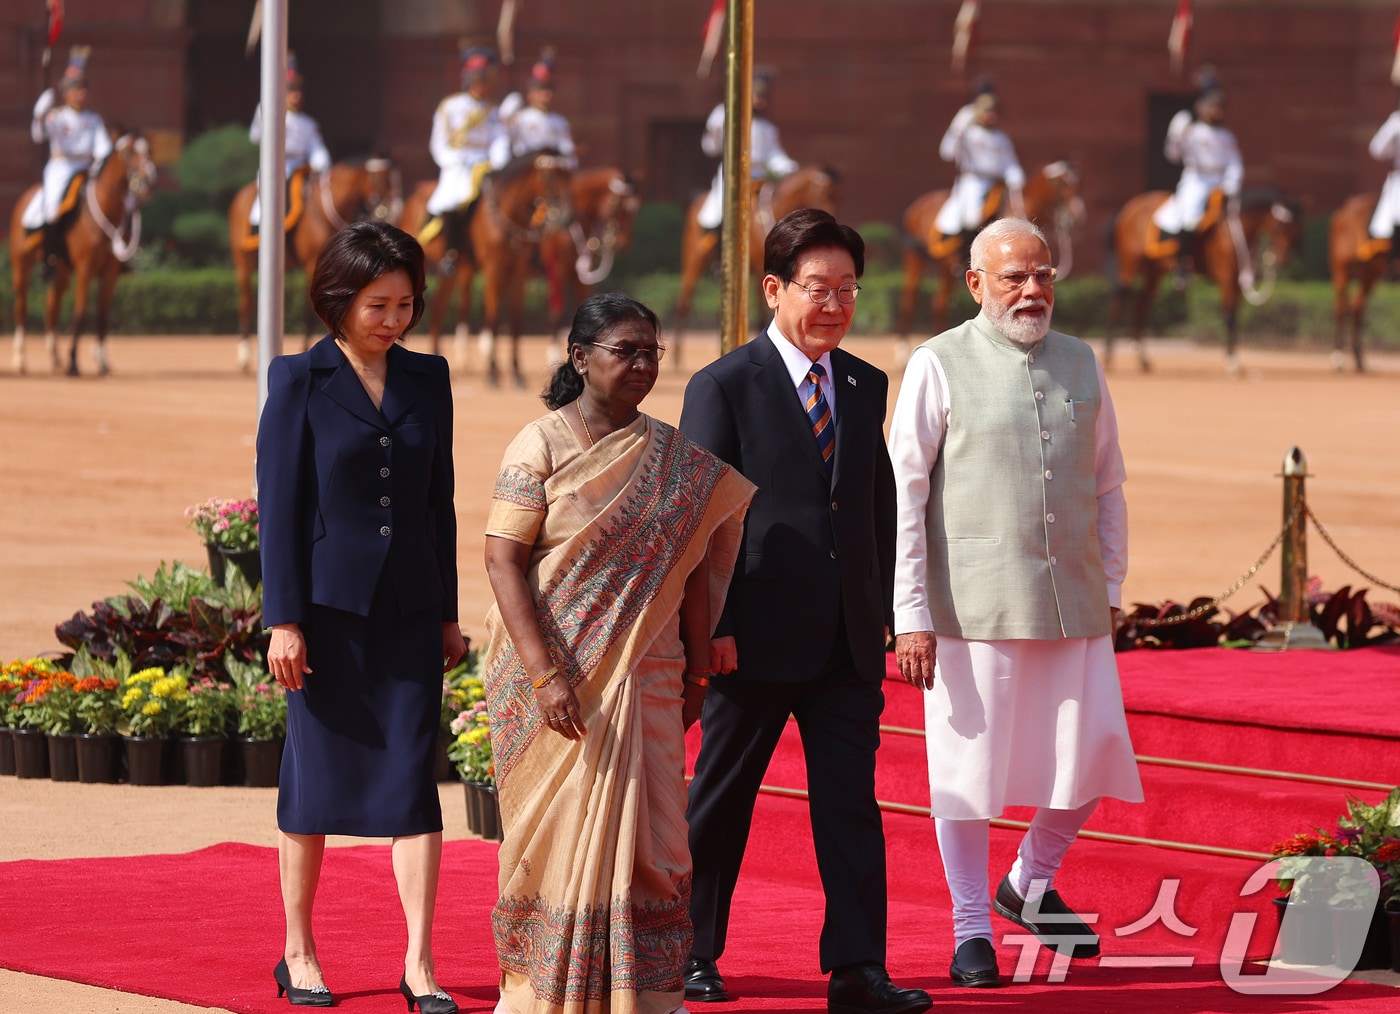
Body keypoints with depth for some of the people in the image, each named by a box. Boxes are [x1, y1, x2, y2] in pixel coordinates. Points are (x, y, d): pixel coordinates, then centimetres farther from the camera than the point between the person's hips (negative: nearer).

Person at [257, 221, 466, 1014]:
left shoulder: (427, 379, 7)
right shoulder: (299, 383, -4)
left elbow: (440, 498, 12)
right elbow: (279, 504, -5)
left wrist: (448, 612, 11)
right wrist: (283, 620, -10)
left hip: (408, 609, 3)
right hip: (329, 606, -3)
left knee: (414, 779, -4)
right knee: (317, 777, 5)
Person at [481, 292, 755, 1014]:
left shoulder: (673, 457, 9)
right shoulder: (540, 447, -6)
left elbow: (694, 565, 13)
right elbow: (503, 560, -12)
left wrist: (697, 669, 8)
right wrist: (545, 675, -19)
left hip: (646, 676, 4)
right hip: (559, 673, -4)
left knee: (647, 833, 2)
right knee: (562, 831, -1)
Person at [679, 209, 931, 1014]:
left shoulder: (867, 387, 11)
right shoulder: (724, 388, -4)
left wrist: (879, 610, 11)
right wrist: (711, 627, -12)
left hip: (848, 643, 4)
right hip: (756, 637, -4)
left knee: (852, 802, -1)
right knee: (721, 800, 8)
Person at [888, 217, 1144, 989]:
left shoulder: (1079, 365, 12)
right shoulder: (939, 367, -2)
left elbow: (1108, 486, 18)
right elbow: (903, 495, -4)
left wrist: (1110, 590, 12)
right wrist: (910, 616, -9)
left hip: (1072, 602, 4)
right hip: (974, 606, -4)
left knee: (1093, 752, 1)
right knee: (969, 763, 0)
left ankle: (1031, 884, 25)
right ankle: (972, 932, 11)